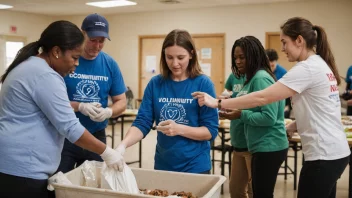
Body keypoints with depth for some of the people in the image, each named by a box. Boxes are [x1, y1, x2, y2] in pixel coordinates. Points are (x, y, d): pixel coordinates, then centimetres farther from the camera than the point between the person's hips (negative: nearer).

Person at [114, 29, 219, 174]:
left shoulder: (203, 84, -10)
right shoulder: (155, 83, -3)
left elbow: (211, 131, -10)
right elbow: (142, 123, -5)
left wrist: (179, 129, -25)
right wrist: (123, 144, -23)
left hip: (195, 167, -2)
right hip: (162, 165, 3)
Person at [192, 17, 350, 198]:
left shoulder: (307, 68, -19)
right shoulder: (321, 65, 11)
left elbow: (262, 98, -23)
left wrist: (217, 103, -19)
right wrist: (288, 127, 6)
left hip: (323, 155, -9)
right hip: (334, 151, 9)